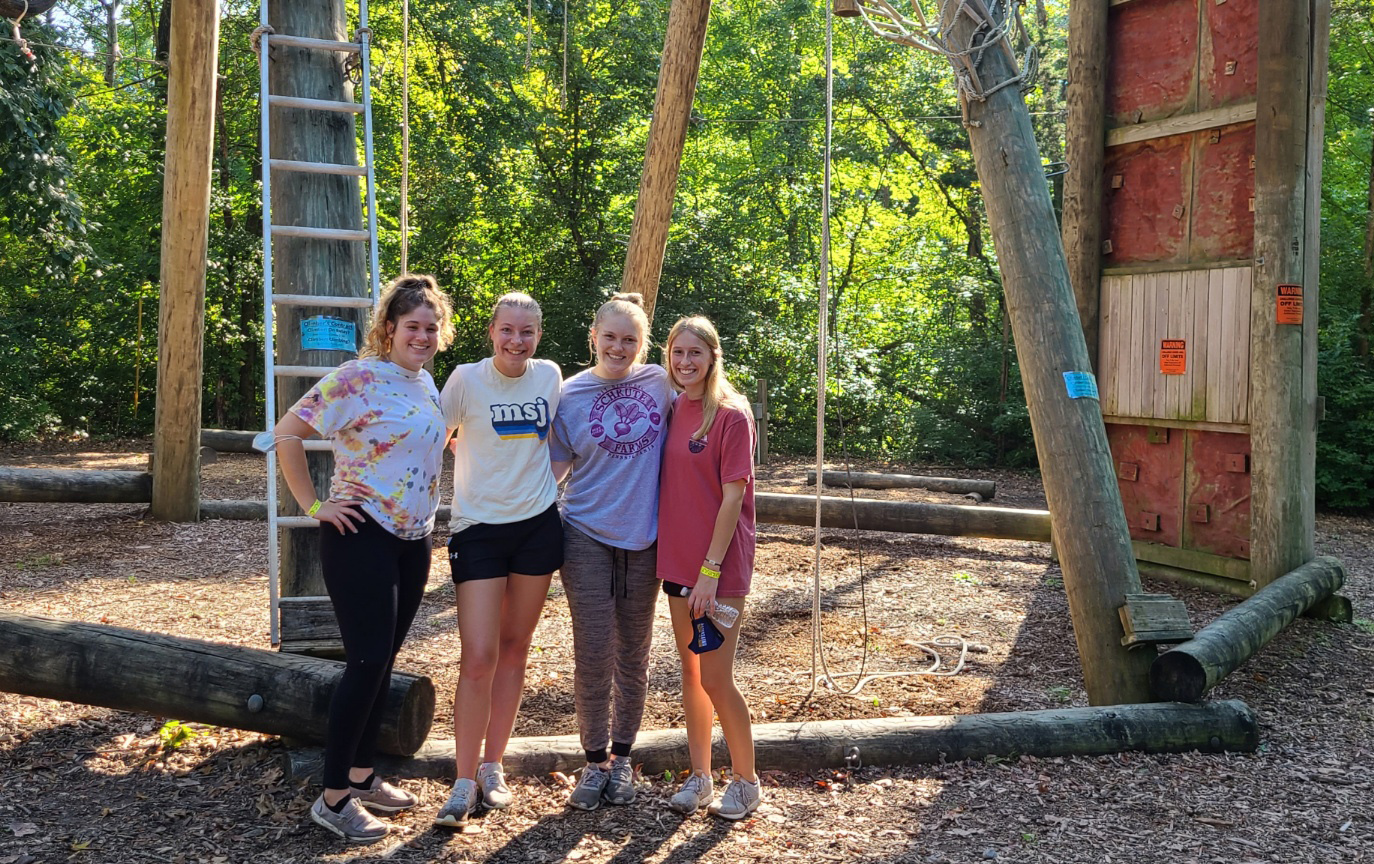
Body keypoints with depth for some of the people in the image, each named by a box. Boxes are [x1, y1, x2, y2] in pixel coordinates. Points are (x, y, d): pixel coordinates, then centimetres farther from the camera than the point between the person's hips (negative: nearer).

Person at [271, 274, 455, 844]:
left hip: (413, 540, 8)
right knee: (367, 660, -7)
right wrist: (312, 504, -14)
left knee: (382, 661, 14)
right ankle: (333, 798, 5)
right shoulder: (358, 379, -14)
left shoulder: (427, 384, 10)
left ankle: (362, 775, 27)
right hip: (361, 535, -8)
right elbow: (287, 433, -15)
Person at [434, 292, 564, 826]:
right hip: (479, 528, -3)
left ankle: (492, 766, 23)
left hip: (538, 526, 3)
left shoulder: (549, 376, 1)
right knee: (478, 657, -8)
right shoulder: (467, 379, -9)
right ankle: (464, 782, 5)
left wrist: (541, 482, 9)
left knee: (514, 648, 10)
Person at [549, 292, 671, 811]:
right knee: (593, 652, -3)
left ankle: (622, 757, 26)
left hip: (644, 537, 2)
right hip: (588, 535, -1)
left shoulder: (660, 384, 1)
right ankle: (595, 761, 14)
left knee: (633, 652, 11)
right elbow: (554, 464, 3)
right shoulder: (571, 394, -2)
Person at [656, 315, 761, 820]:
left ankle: (746, 782, 17)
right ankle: (699, 778, 27)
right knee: (690, 670, 13)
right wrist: (676, 561, 7)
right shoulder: (672, 409, 7)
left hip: (719, 566, -6)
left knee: (716, 679, -2)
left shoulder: (731, 416, -12)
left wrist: (710, 571, -18)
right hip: (677, 560, 7)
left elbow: (733, 497, -15)